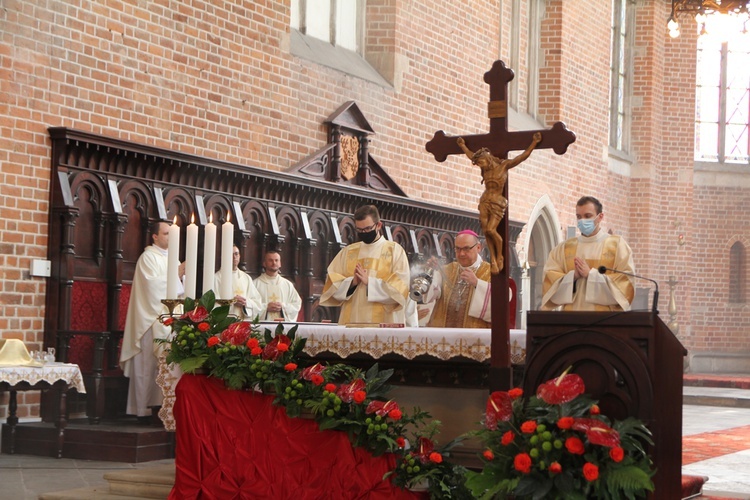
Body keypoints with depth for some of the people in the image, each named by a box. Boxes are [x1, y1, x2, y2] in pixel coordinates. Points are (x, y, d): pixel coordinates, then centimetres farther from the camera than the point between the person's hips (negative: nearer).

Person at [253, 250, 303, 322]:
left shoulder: (288, 284, 15)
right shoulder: (255, 283, 5)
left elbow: (297, 305, 12)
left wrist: (283, 306, -4)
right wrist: (266, 307, -12)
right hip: (262, 323, -2)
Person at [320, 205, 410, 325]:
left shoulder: (395, 250, 5)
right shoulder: (347, 252, 14)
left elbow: (400, 287, -6)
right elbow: (332, 283, 8)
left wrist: (369, 281, -14)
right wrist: (351, 282, -11)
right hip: (351, 321, 3)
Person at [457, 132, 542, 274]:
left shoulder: (504, 165, -2)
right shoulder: (486, 169, 11)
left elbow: (523, 156, -4)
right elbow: (472, 156, 28)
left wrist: (534, 143, -9)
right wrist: (463, 146, 39)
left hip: (497, 203, -5)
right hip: (485, 202, 5)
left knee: (491, 230, -17)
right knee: (486, 231, -7)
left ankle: (499, 256, 1)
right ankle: (493, 259, -2)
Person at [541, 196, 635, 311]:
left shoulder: (617, 245, 6)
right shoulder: (564, 248, 14)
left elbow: (624, 282, -4)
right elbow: (550, 279, 5)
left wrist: (591, 274, -12)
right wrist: (573, 276, -12)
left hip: (605, 316, -2)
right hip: (572, 316, 2)